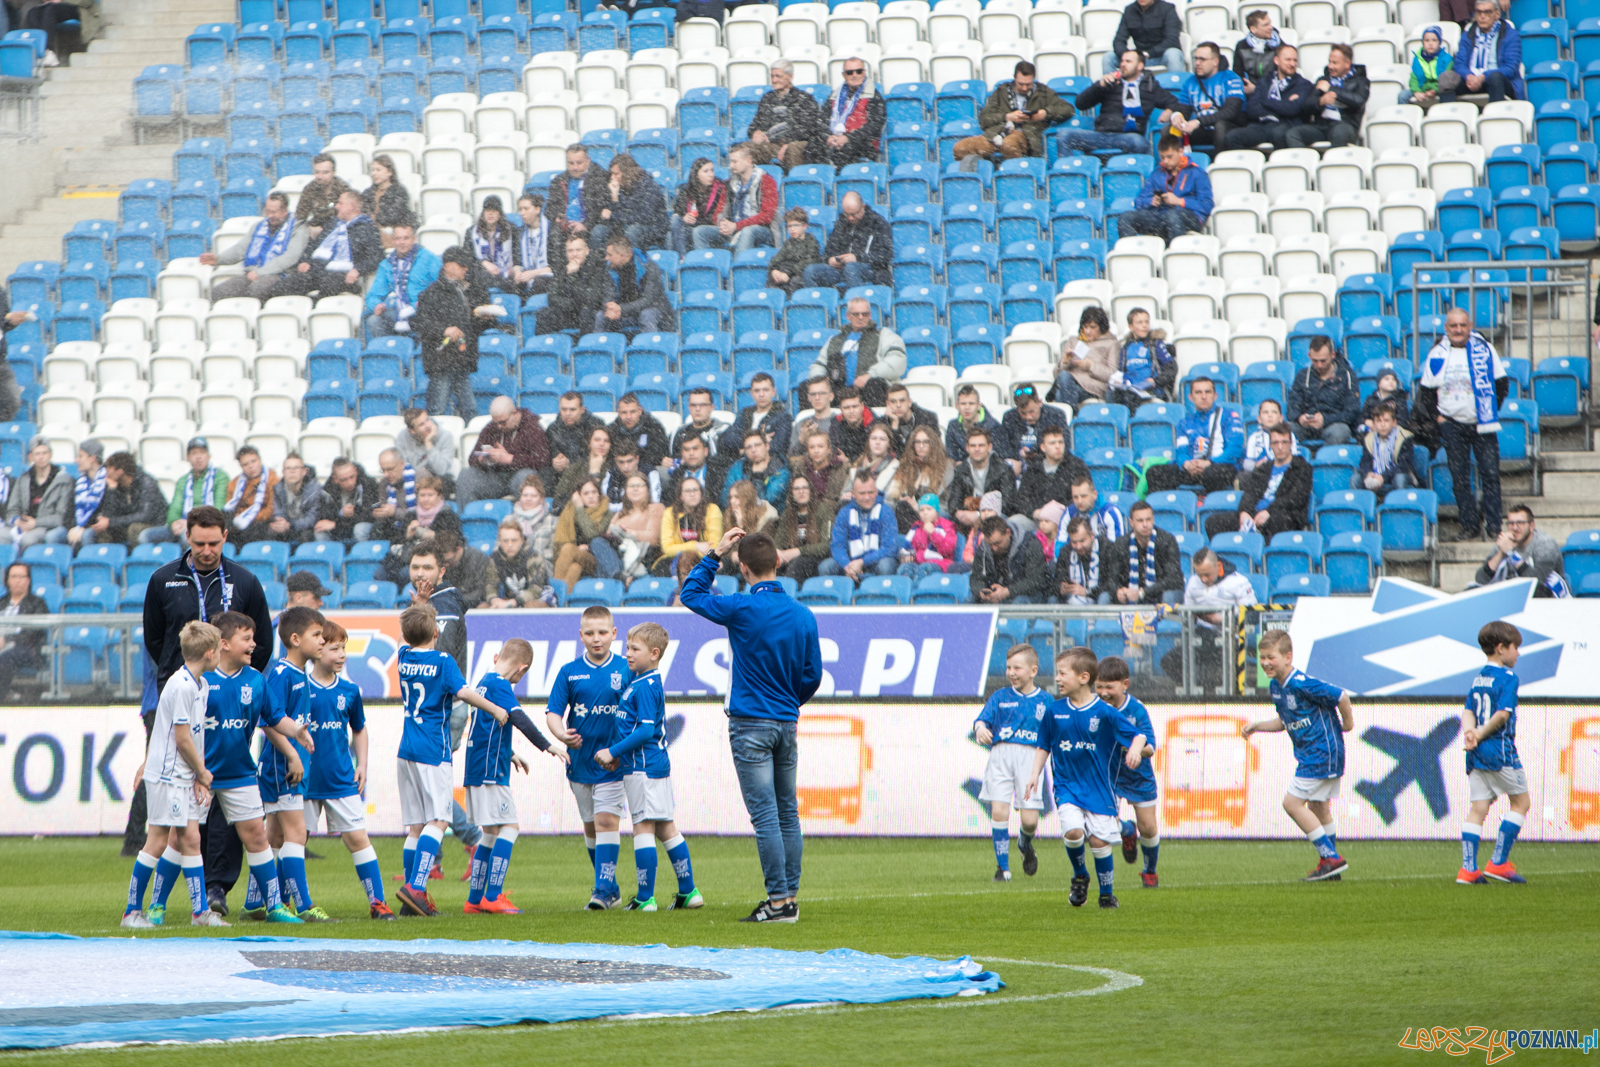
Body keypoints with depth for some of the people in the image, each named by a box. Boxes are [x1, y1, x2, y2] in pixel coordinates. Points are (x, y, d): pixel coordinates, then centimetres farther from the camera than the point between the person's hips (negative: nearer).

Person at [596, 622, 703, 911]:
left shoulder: (645, 686, -16)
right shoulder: (643, 681, 15)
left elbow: (645, 730, -22)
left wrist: (613, 752, -18)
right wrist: (622, 755, 18)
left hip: (644, 767, -10)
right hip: (656, 764, 10)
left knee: (643, 827, -6)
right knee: (666, 828, 13)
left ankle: (645, 898, -5)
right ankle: (688, 891, 17)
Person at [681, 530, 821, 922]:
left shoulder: (743, 609, -12)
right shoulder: (802, 614, 3)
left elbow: (691, 594, 3)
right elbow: (813, 674, 9)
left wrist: (715, 554, 8)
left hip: (750, 724, -5)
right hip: (787, 725, 5)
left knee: (765, 815, -6)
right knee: (787, 812, 11)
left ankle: (779, 900, -8)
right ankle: (790, 898, 13)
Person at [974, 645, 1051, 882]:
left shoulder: (1045, 701, 12)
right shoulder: (1000, 697, 12)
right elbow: (982, 718, -1)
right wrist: (980, 727, -23)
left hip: (1030, 757, 0)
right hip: (1000, 755, 0)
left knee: (1029, 819, -7)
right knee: (999, 811, -13)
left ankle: (1026, 845, 29)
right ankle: (1002, 866, 0)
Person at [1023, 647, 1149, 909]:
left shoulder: (1104, 713, -8)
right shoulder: (1055, 712, 1)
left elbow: (1138, 735, -6)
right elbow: (1044, 747, 12)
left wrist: (1135, 749, -27)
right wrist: (1035, 775, 2)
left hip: (1098, 787, -1)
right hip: (1067, 786, 1)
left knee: (1099, 840, -2)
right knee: (1073, 831, -21)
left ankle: (1107, 894, 17)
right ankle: (1080, 877, 7)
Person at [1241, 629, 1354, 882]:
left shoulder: (1302, 684, -23)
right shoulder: (1276, 687, 6)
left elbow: (1341, 697, -19)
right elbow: (1284, 722, 19)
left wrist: (1348, 724, -4)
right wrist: (1256, 726, 5)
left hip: (1321, 753, -10)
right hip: (1310, 754, 10)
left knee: (1293, 803, -11)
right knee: (1318, 807, 15)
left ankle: (1331, 858, -7)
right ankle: (1329, 863, 24)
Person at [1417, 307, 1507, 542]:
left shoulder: (1484, 349, -1)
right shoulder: (1437, 355, 3)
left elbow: (1501, 384, 5)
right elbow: (1426, 391, 10)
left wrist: (1489, 409, 1)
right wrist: (1436, 417, 1)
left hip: (1482, 425, -1)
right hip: (1452, 425, 1)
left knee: (1490, 474, -5)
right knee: (1460, 478, 2)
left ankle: (1494, 527, 0)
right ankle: (1469, 528, 8)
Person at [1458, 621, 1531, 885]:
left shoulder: (1478, 678, 15)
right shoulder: (1507, 678, -9)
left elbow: (1468, 711, 6)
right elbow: (1502, 714, -17)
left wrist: (1470, 732, -11)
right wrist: (1480, 734, -8)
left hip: (1477, 754, 7)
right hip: (1500, 751, -7)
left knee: (1478, 809, 5)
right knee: (1520, 803, 6)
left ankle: (1468, 868, -2)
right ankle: (1498, 862, 1)